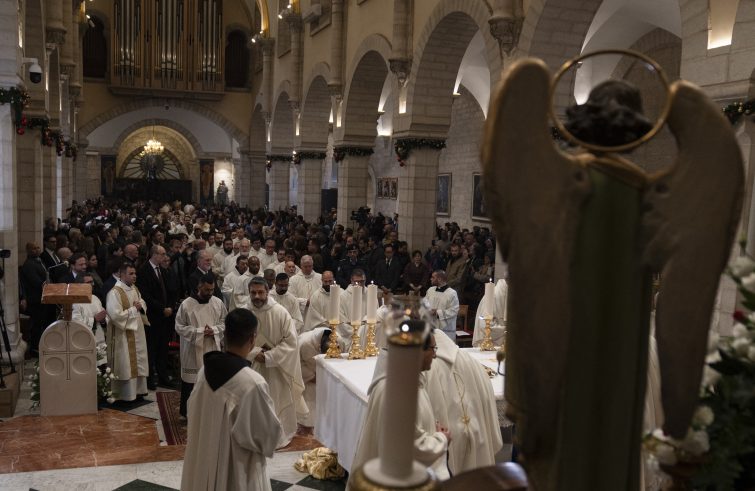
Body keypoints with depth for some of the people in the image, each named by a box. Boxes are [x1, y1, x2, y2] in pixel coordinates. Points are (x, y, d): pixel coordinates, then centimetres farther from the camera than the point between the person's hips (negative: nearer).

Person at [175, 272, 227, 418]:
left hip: (212, 349, 3)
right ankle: (186, 411, 23)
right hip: (193, 350, -3)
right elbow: (179, 326, -8)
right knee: (190, 381, 7)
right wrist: (199, 331, -17)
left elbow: (225, 322, 7)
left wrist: (214, 330, -13)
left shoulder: (218, 303, -1)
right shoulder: (186, 304, -11)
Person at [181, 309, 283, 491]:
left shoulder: (205, 369, -10)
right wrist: (274, 432, 3)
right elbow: (270, 435, -18)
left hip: (203, 463, 6)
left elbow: (194, 412, 6)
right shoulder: (253, 383, -29)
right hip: (237, 472, -6)